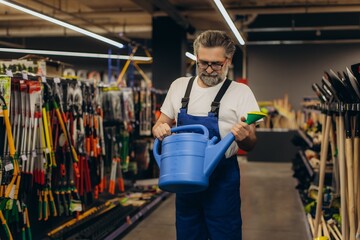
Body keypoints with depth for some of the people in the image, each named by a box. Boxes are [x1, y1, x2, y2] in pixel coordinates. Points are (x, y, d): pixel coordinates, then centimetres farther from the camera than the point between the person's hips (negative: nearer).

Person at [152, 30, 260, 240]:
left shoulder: (241, 92, -5)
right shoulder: (179, 86, 5)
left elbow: (250, 144, -4)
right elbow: (161, 124, 12)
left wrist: (244, 138, -28)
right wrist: (159, 129, -12)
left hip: (222, 178, -3)